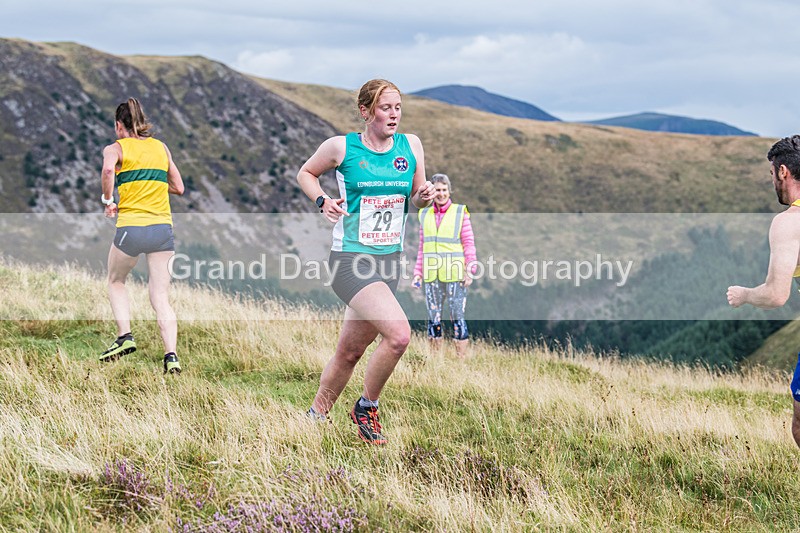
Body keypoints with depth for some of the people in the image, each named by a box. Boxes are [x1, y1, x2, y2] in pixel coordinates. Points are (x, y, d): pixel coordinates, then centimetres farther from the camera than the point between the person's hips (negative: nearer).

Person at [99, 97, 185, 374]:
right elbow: (178, 187, 16)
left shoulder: (116, 148, 3)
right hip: (163, 227, 3)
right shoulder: (161, 147, 15)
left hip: (131, 227, -3)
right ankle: (171, 355, -12)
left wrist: (108, 201, -7)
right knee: (161, 298, 2)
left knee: (116, 282, 23)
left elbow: (108, 170, -20)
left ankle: (124, 336, 8)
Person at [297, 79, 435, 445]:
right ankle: (366, 408, 0)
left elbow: (416, 197, 17)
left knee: (350, 352, 11)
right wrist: (322, 201, -6)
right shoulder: (341, 147, -4)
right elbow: (306, 173, 13)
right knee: (399, 334, -22)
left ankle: (316, 415, 31)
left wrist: (424, 196, -6)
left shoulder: (411, 146, 6)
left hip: (389, 260, 5)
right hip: (350, 259, -5)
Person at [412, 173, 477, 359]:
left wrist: (470, 270, -9)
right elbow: (422, 247, 16)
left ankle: (462, 359, -1)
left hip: (455, 274, -4)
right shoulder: (425, 215, 11)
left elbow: (469, 244, -1)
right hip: (431, 275, 4)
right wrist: (418, 272, 10)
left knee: (457, 317, -4)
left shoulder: (460, 212, 1)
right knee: (433, 318, 6)